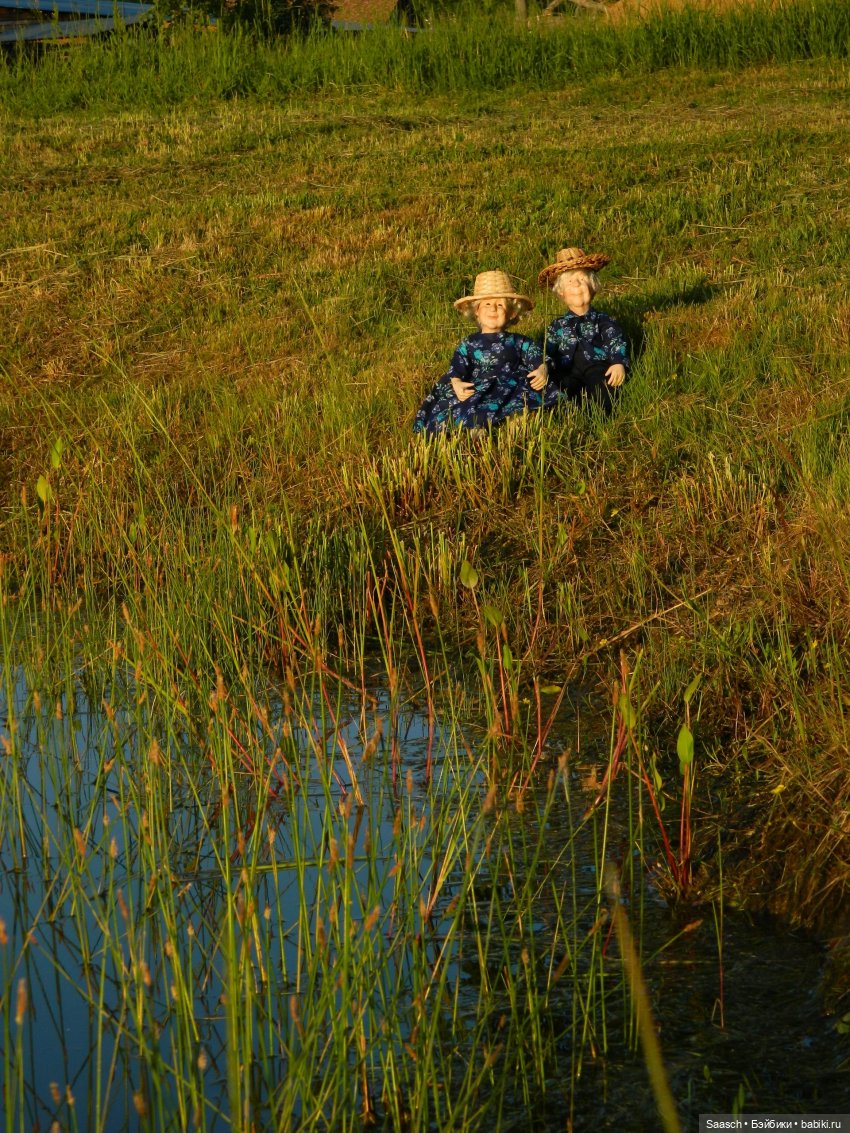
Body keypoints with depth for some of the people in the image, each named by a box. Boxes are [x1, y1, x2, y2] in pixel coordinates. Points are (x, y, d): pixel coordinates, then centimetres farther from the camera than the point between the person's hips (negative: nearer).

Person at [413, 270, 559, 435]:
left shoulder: (518, 342, 15)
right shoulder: (469, 344, 16)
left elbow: (538, 359, 8)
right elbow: (457, 369, 7)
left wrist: (542, 370, -16)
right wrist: (456, 384, -15)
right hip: (478, 395, -1)